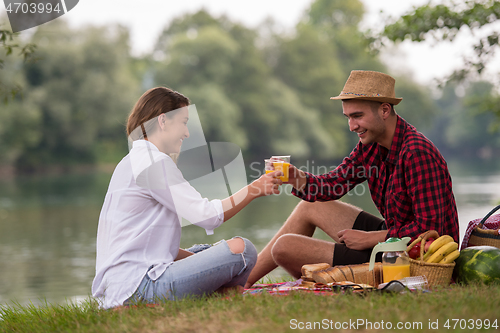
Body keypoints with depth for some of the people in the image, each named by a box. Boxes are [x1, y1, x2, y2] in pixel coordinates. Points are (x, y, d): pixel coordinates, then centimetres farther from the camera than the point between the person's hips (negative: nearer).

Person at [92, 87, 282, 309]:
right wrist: (255, 189, 0)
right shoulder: (153, 162, -9)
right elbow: (207, 215, -13)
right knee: (240, 249, -15)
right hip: (137, 288, -11)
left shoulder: (133, 162, 22)